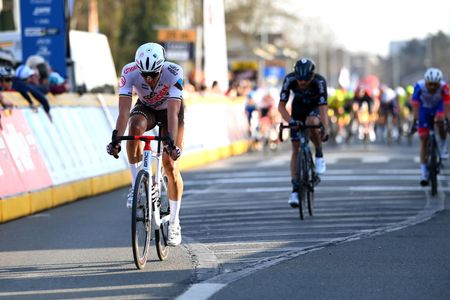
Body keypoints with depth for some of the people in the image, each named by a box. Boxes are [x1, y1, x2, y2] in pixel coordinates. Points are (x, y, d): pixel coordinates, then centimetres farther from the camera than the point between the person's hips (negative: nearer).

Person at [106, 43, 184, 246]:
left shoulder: (174, 73, -37)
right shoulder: (130, 72, -33)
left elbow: (173, 112, -43)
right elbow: (124, 110, -38)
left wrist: (172, 142, -54)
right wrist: (116, 138, -51)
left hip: (170, 110, -1)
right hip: (145, 109, 1)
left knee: (170, 165, -9)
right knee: (135, 127, -36)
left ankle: (174, 222, 5)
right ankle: (136, 185, -22)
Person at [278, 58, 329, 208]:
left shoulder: (319, 81, -34)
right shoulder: (289, 79, -29)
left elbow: (323, 107, -39)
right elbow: (281, 106, -26)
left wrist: (325, 128, -54)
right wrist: (290, 121, -43)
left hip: (315, 107, -2)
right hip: (298, 108, 2)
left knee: (311, 122, -38)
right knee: (296, 148, -7)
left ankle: (319, 156, -13)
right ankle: (295, 190, -4)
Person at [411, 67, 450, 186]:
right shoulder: (419, 86, -33)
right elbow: (415, 106, -34)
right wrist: (415, 122, -42)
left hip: (438, 106, 0)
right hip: (424, 108, 0)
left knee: (440, 121, -35)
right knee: (424, 140, -5)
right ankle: (424, 173, 0)